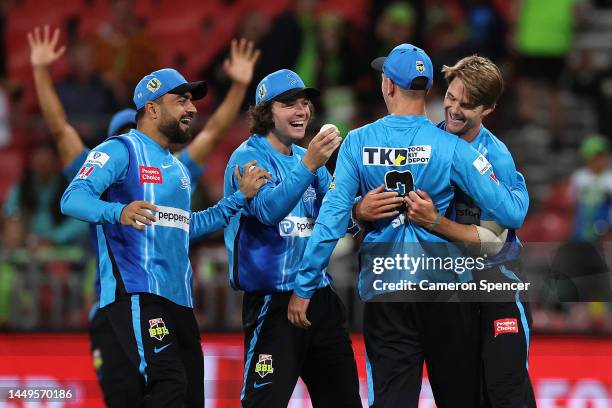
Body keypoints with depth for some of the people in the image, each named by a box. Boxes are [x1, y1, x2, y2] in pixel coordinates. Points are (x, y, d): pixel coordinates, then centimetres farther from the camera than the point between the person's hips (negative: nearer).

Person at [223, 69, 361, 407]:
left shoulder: (309, 159, 15)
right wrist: (308, 165, -34)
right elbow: (268, 209, -25)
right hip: (272, 300, -7)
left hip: (320, 298, 7)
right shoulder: (249, 157, -7)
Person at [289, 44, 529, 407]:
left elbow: (332, 217, -5)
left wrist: (303, 287, 1)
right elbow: (512, 214, -9)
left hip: (383, 292, 1)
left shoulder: (357, 143, -2)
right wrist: (520, 183, 14)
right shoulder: (450, 147, -7)